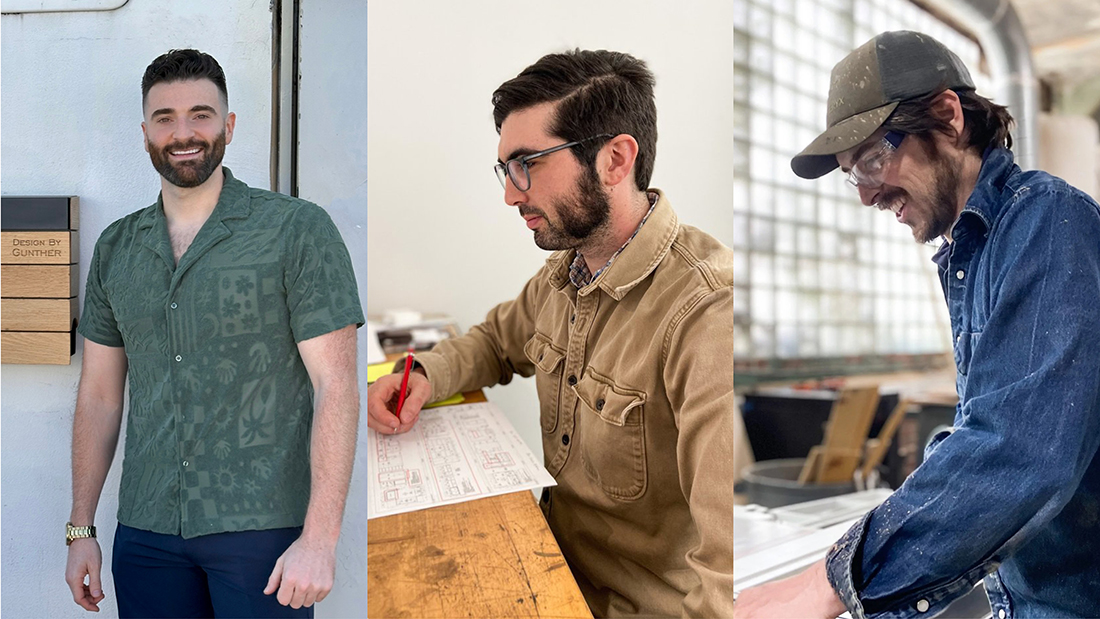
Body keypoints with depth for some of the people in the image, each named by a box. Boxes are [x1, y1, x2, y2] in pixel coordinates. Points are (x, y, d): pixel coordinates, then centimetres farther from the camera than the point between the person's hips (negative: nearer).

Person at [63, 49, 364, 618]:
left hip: (262, 529, -4)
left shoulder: (298, 230, -7)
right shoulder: (115, 249, 9)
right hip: (144, 533, 5)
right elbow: (99, 394, 14)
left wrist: (320, 538, -17)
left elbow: (335, 386, -12)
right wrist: (81, 530, 12)